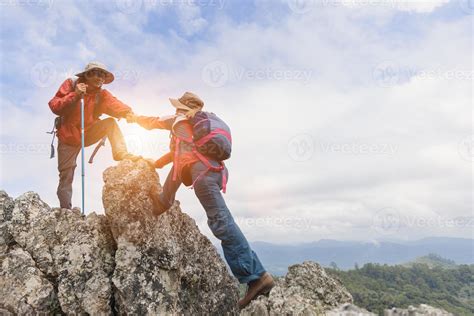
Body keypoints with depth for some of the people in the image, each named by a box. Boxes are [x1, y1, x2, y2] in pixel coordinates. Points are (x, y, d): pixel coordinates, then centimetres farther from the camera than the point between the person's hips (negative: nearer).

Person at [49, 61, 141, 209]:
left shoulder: (102, 95, -6)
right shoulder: (70, 85, -12)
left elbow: (116, 106, -24)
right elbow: (54, 106, -19)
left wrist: (128, 112, -45)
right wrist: (74, 95, -31)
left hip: (88, 134, 2)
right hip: (68, 137, -2)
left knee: (111, 123, -18)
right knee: (66, 176, -1)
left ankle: (121, 153, -26)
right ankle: (66, 210, 8)